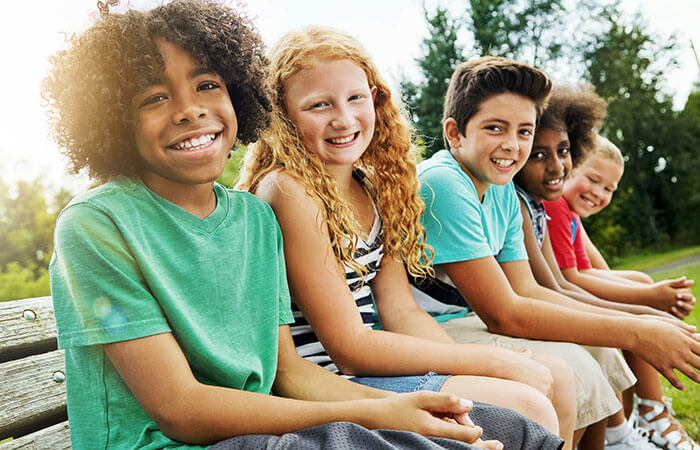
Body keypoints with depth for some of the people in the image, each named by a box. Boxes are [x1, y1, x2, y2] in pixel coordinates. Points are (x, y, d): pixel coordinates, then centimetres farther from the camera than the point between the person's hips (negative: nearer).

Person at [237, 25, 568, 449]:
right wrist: (491, 361, -16)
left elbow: (401, 311, 5)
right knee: (527, 408, -18)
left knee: (555, 377, 7)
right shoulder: (289, 192, -19)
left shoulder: (370, 185, 7)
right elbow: (348, 348, -19)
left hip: (370, 362, 8)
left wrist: (487, 362, -10)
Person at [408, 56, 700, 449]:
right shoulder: (441, 184, -24)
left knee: (599, 350, 6)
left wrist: (641, 324, -6)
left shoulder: (503, 189, 5)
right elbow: (504, 314, -24)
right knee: (569, 367, -20)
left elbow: (526, 290, 3)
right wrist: (634, 334, -20)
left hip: (467, 318, 9)